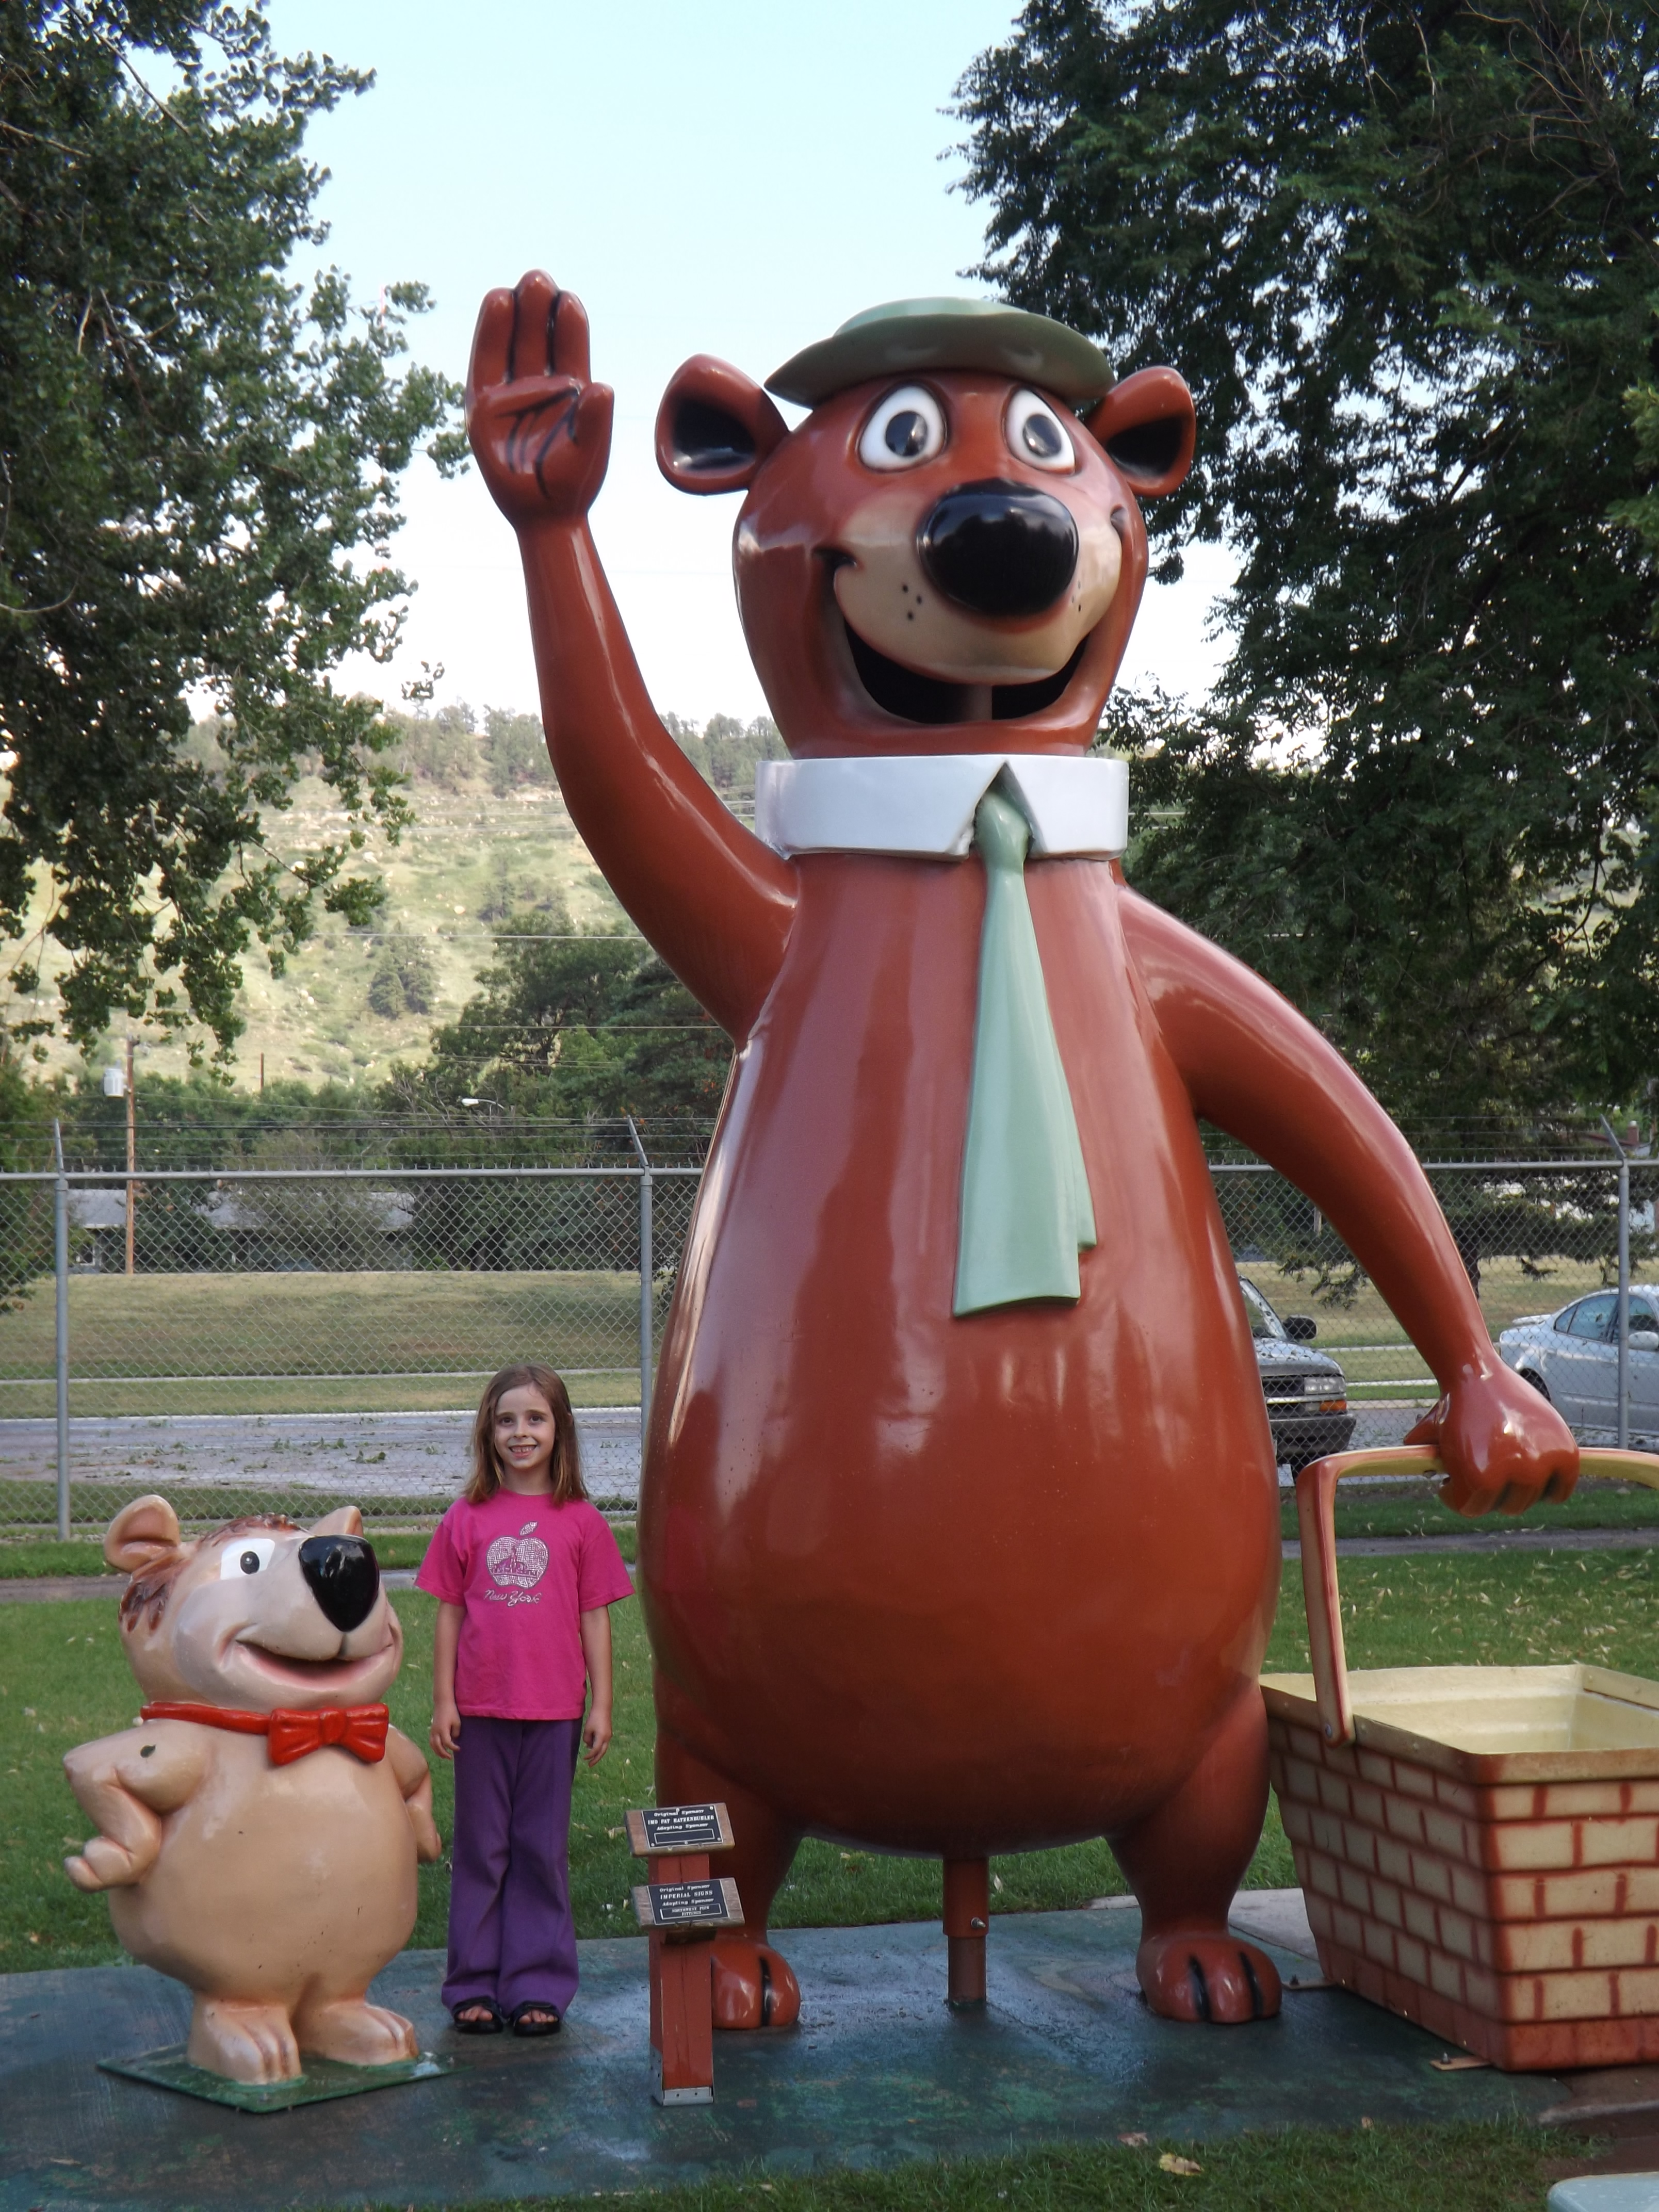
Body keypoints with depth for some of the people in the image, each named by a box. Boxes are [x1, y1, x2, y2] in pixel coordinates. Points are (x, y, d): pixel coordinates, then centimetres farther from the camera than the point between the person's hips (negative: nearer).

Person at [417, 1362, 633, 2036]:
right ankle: (474, 1985, 16)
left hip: (554, 1709, 0)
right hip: (481, 1709, 0)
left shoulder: (581, 1522, 1)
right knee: (480, 1847, 8)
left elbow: (595, 1619, 3)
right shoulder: (465, 1519, 2)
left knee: (543, 1851, 7)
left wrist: (601, 1705, 1)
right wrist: (443, 1701, 1)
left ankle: (539, 1986, 15)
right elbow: (448, 1614, 5)